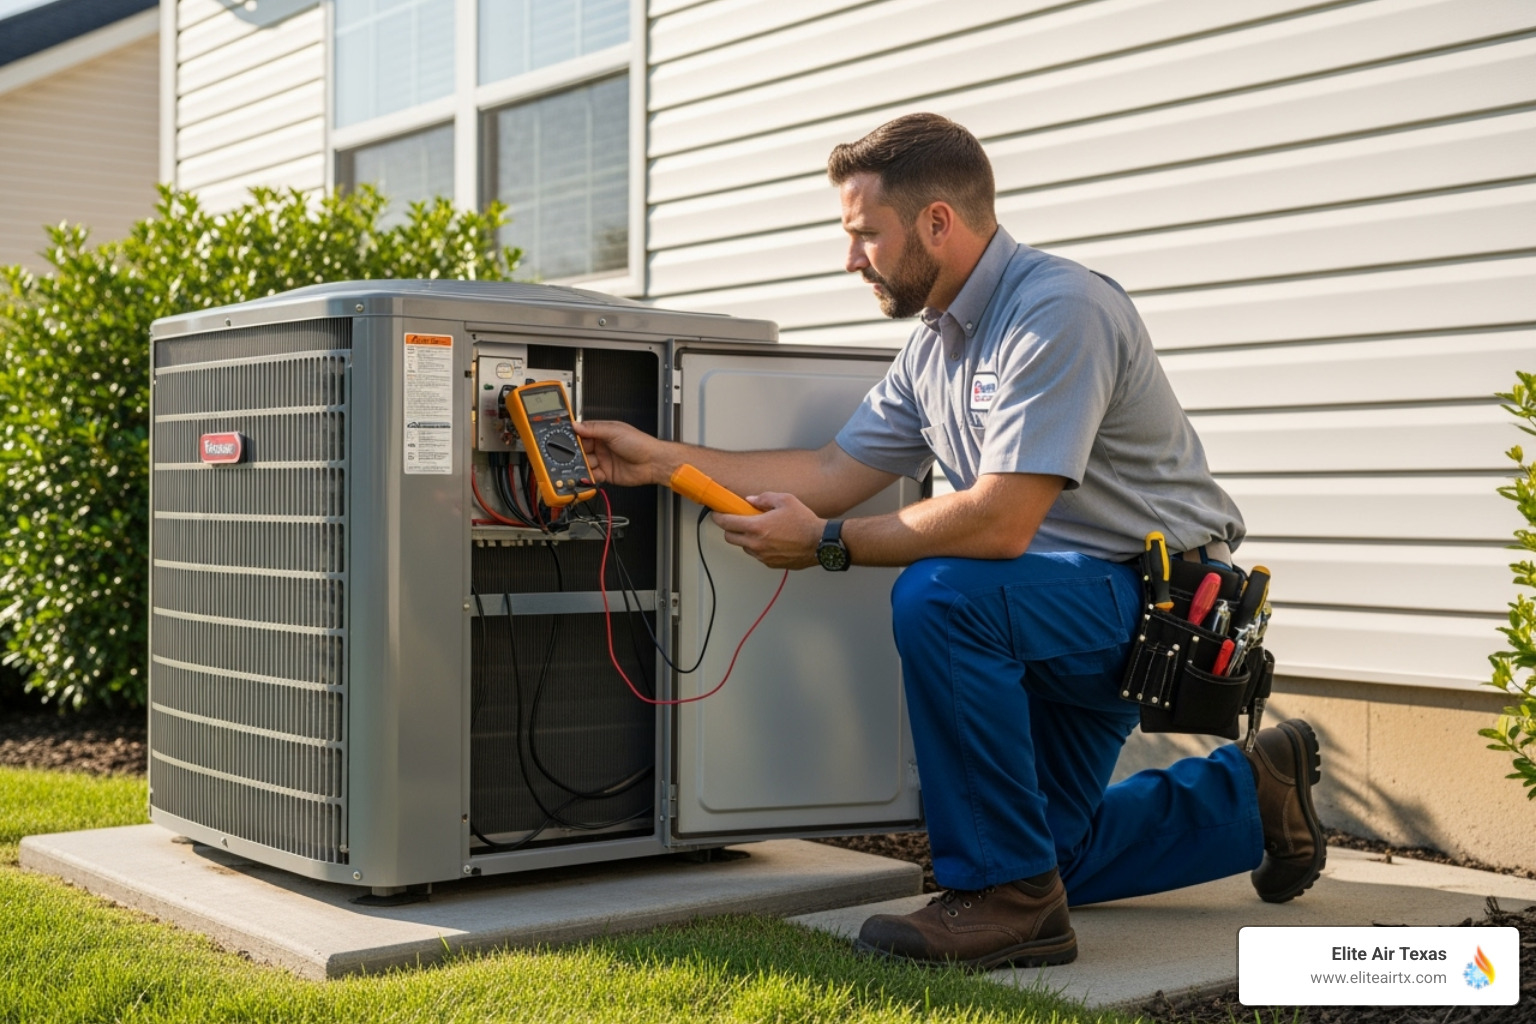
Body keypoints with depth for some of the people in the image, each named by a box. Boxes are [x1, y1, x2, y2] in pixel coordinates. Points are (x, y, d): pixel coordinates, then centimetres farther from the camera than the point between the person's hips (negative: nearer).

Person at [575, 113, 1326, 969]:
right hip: (1079, 611, 10)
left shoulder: (1059, 310, -25)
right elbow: (838, 470, 6)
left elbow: (999, 521, -31)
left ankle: (1008, 896, -22)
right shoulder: (937, 340, 6)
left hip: (1164, 601, -10)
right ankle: (1252, 799, 36)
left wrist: (828, 543, -21)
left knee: (938, 596, -33)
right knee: (1046, 852, 16)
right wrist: (663, 460, 1)